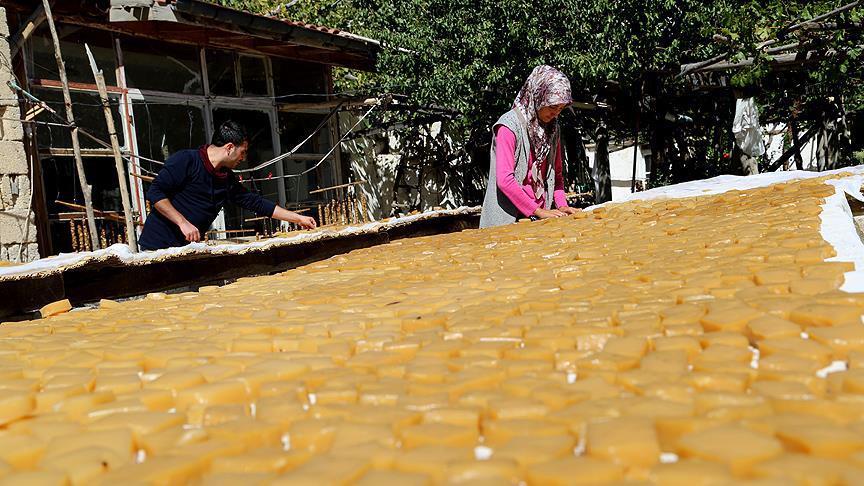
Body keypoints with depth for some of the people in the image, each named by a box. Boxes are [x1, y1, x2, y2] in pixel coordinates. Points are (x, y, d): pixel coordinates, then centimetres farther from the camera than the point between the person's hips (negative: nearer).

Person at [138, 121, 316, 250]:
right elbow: (155, 193, -16)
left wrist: (298, 218, 14)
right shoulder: (186, 160, -13)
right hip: (159, 245, -7)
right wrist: (183, 223, -22)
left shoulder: (228, 179, 10)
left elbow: (256, 203, 15)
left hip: (188, 248, 7)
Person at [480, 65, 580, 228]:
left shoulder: (552, 127, 11)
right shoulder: (509, 125, -13)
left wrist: (561, 205, 0)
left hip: (540, 219, 6)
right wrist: (537, 211, -18)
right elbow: (504, 180, -20)